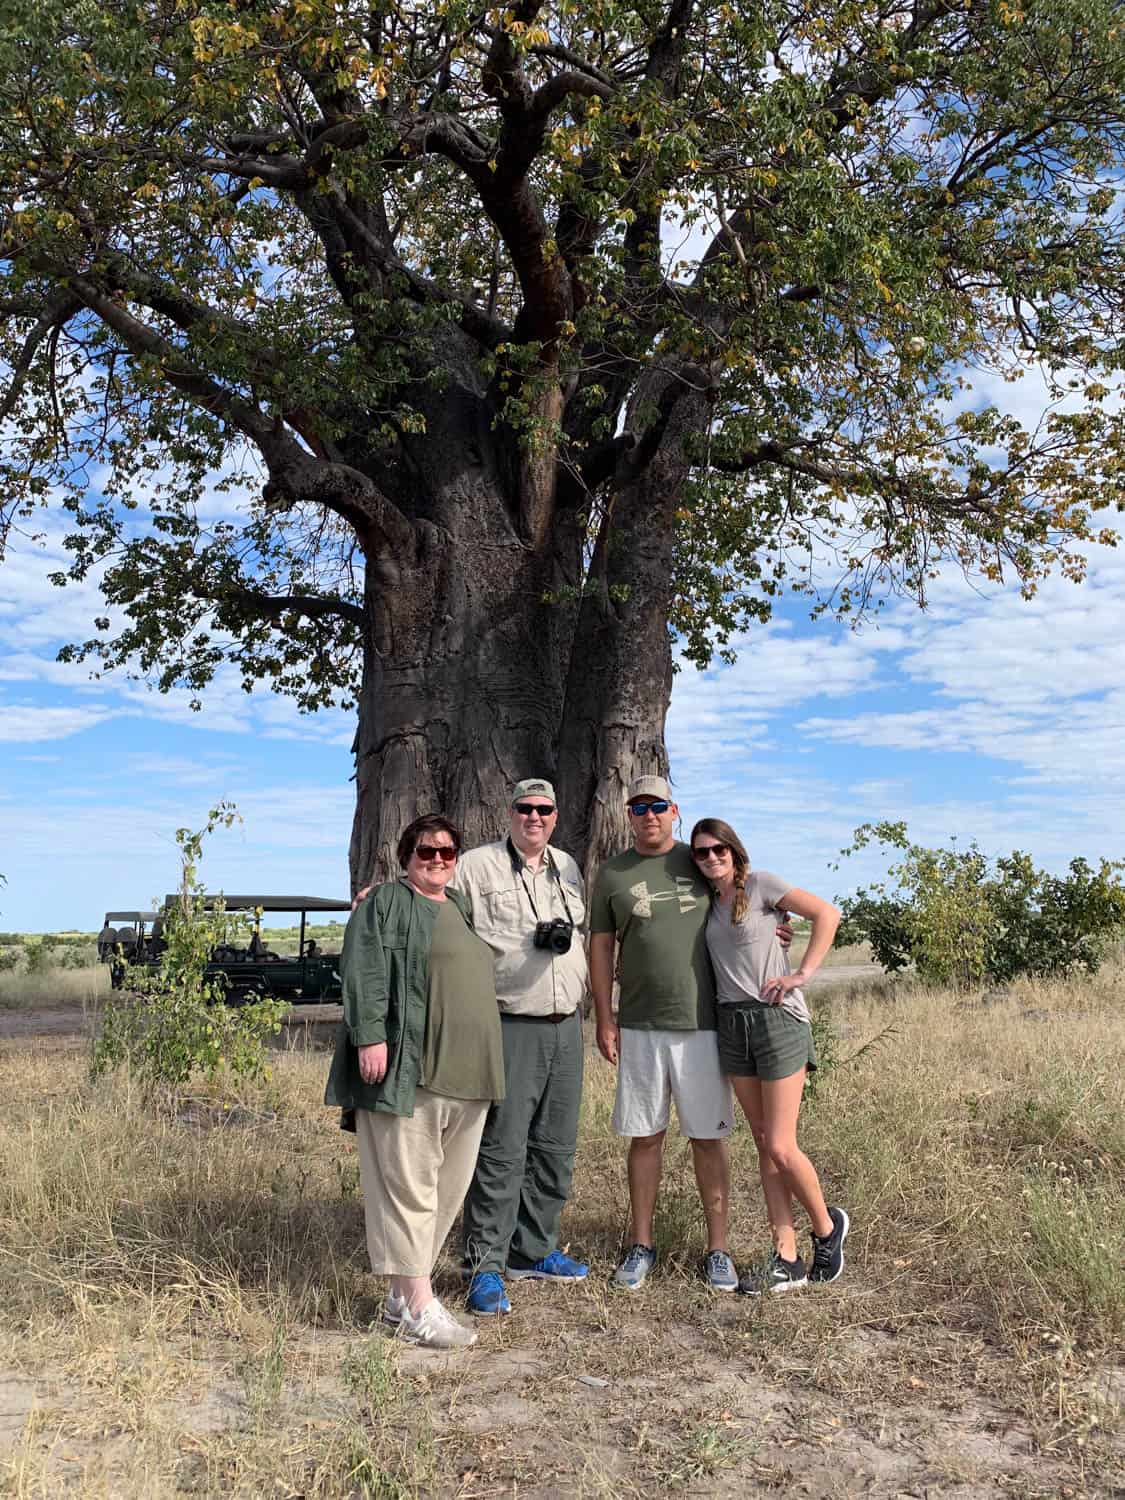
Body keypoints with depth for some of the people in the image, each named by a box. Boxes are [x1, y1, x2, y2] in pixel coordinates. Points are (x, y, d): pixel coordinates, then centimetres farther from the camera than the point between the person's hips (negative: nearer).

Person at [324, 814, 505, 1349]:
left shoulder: (463, 910, 22)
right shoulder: (385, 902, 0)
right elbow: (364, 973, -11)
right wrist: (369, 1036, -21)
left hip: (466, 1075, 8)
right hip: (408, 1069, -8)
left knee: (449, 1185, 10)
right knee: (408, 1183, -5)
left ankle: (402, 1292, 20)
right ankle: (419, 1305, 0)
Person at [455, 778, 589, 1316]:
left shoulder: (567, 867, 16)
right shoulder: (476, 866, -4)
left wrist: (566, 936, 9)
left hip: (566, 1027, 6)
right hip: (509, 1028, -6)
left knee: (554, 1150, 12)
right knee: (500, 1153, -6)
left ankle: (533, 1251, 26)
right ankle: (484, 1267, 3)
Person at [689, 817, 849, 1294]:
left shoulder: (759, 884, -5)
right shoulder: (708, 902, 13)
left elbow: (827, 914, -9)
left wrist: (802, 974, -13)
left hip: (778, 1019, -6)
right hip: (732, 1025, 6)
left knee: (781, 1147, -5)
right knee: (764, 1146, 7)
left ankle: (827, 1227, 21)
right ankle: (787, 1260, 13)